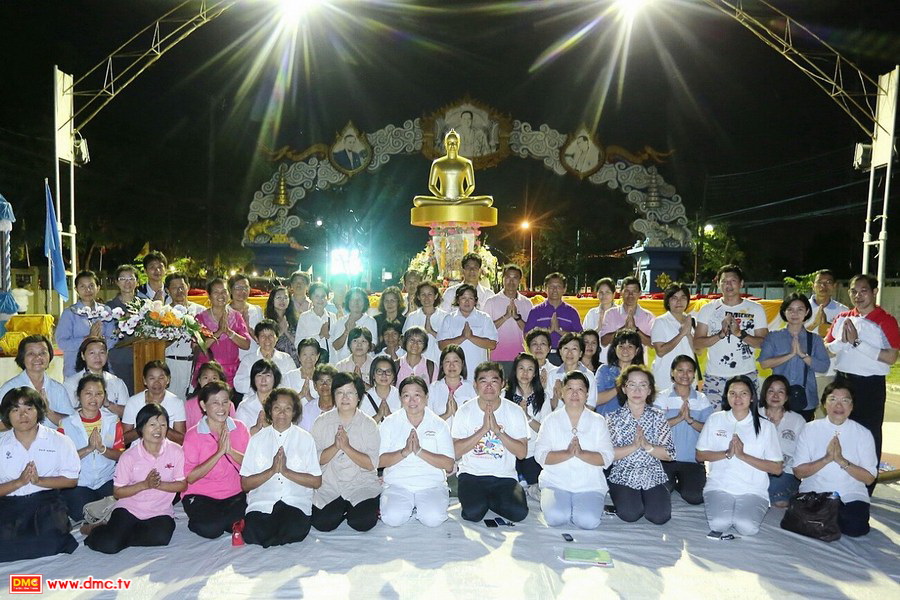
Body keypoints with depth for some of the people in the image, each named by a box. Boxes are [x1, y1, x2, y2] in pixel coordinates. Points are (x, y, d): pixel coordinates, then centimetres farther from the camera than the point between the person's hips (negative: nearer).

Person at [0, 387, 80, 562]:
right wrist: (19, 482, -16)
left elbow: (72, 480, -1)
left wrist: (39, 480, -13)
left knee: (52, 540, -27)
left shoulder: (59, 441, 3)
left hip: (46, 501, -1)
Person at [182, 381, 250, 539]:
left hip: (234, 494, 3)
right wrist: (219, 452, -20)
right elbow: (190, 477, -12)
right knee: (210, 529, -28)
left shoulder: (239, 428, 2)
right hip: (200, 495, -2)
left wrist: (230, 450, -20)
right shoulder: (193, 435, -6)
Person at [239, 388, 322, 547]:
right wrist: (272, 470, -10)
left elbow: (317, 482, 2)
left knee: (296, 529, -32)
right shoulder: (257, 440, 11)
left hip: (296, 502, -1)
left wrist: (285, 471, -9)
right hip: (262, 501, 1)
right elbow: (245, 484, 6)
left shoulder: (305, 439, 8)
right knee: (252, 533, -29)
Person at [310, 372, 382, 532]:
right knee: (322, 523, -20)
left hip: (361, 484, -1)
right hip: (329, 485, 1)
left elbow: (371, 464, -8)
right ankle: (342, 508, 10)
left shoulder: (368, 424, 0)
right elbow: (316, 459, -2)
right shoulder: (322, 422, 4)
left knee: (362, 523, -22)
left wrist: (346, 447, -20)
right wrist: (335, 446, -19)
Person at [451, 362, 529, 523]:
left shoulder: (515, 411, 1)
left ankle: (487, 500, 7)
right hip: (472, 474, -1)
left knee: (519, 513, -23)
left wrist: (497, 430, -18)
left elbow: (522, 453, -6)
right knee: (473, 513, -27)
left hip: (505, 476, 2)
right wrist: (483, 429, -18)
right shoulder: (465, 411, -1)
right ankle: (475, 499, 8)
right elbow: (455, 452, -9)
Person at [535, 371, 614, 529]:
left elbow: (607, 457, -3)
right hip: (556, 482, 0)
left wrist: (581, 453, -21)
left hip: (589, 485, 1)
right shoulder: (551, 420, 5)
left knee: (588, 522, -23)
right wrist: (567, 453, -21)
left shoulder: (598, 421, 7)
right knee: (555, 518, -25)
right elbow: (540, 455, -5)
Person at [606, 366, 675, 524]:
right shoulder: (614, 418, -1)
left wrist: (647, 446, -20)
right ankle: (623, 498, 10)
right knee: (630, 515, -23)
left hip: (653, 476, 2)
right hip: (623, 476, -1)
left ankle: (646, 498, 13)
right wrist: (634, 446, -21)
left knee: (659, 517, -18)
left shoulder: (658, 417, 3)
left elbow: (669, 454, -4)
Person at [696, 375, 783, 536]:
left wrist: (743, 455, -13)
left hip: (753, 490, 0)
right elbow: (700, 455, 7)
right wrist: (727, 453, -11)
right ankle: (721, 507, 8)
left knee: (747, 527, -25)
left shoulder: (766, 426, 2)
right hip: (719, 486, 0)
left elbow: (777, 468, -1)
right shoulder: (715, 419, 5)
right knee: (719, 524, -25)